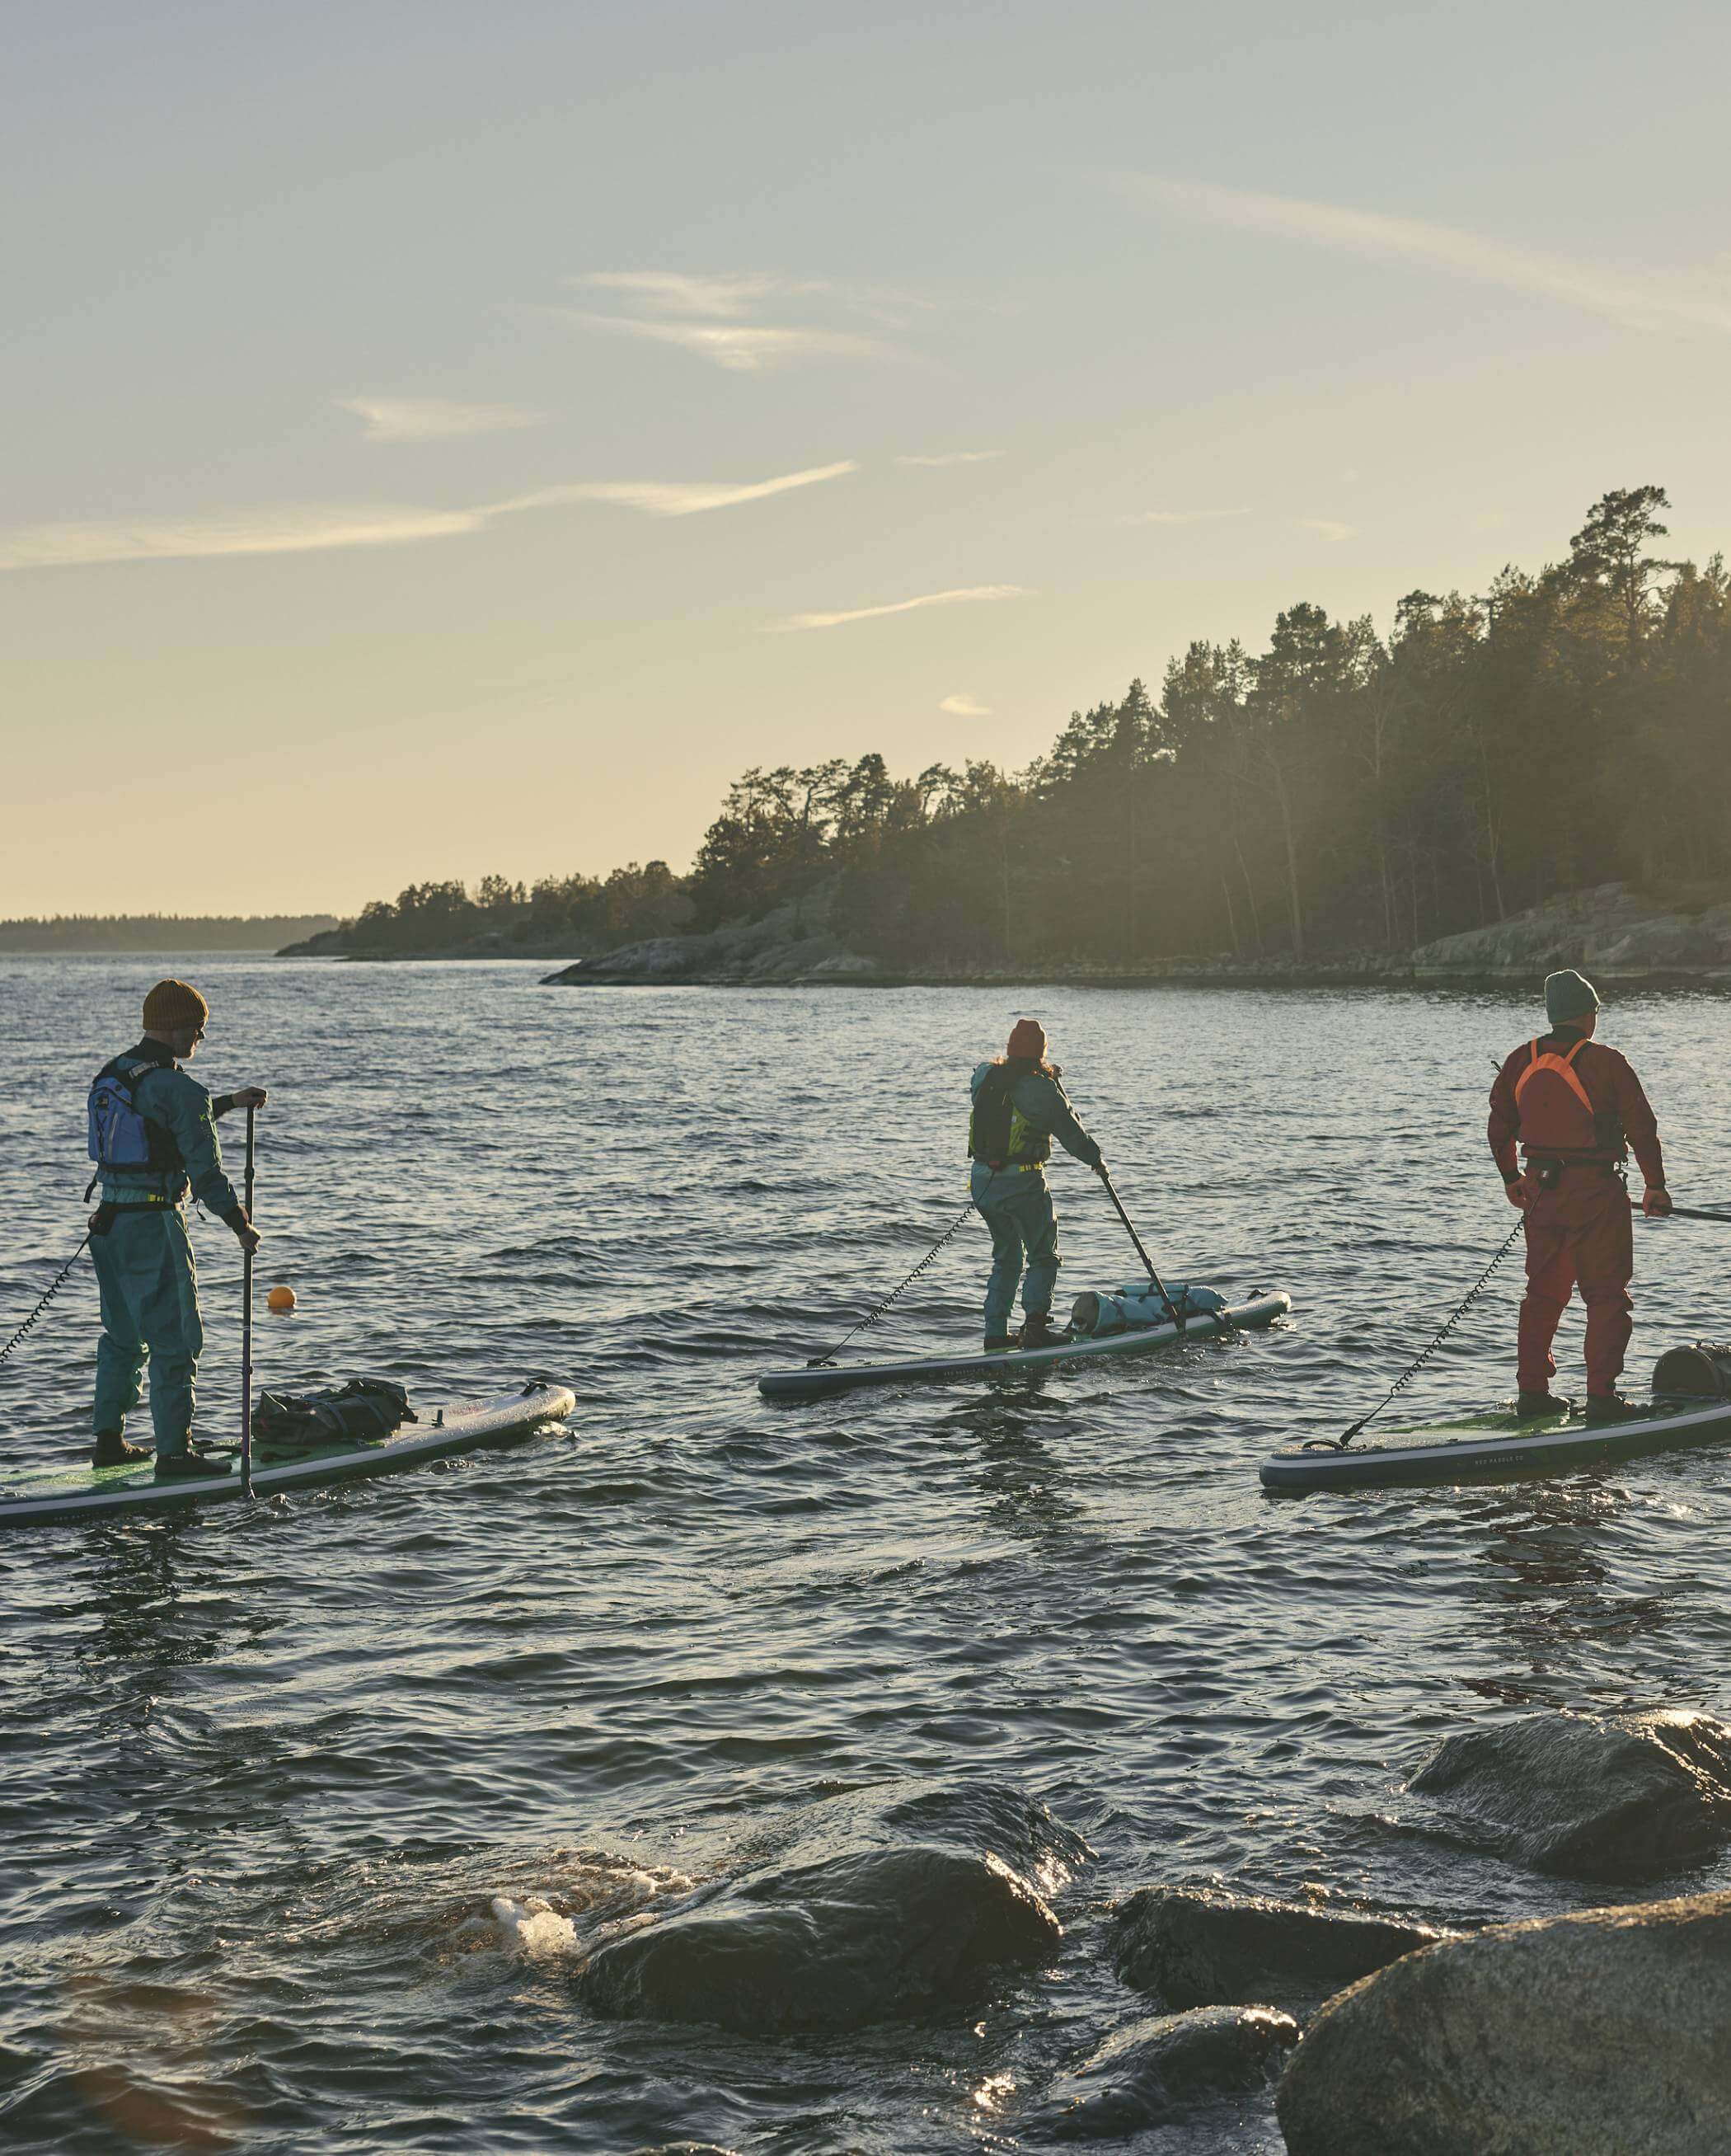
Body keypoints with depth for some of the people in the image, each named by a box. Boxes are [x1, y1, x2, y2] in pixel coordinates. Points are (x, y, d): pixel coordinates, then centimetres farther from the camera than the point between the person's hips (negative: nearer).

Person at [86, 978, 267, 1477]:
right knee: (172, 1341, -1)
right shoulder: (178, 1088, -16)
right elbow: (205, 1170, -14)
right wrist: (240, 1225, -3)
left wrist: (230, 1101, 33)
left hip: (109, 1221, 8)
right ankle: (173, 1451, 0)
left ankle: (109, 1440, 24)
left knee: (122, 1336, 20)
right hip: (154, 1226, -8)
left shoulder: (110, 1075, 11)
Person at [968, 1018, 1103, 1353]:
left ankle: (996, 1334, 17)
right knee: (1043, 1257, 6)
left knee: (1006, 1258, 19)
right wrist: (1095, 1158, 14)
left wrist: (1040, 1076, 29)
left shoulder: (983, 1077, 2)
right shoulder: (1042, 1091, -13)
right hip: (1022, 1184, -6)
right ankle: (1034, 1327, -7)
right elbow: (1072, 1135, -4)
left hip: (981, 1182, 6)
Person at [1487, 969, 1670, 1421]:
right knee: (1606, 1296, 3)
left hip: (1540, 1190, 5)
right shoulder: (1605, 1062, -11)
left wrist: (1512, 1178, 25)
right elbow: (1641, 1126, -9)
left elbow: (1499, 1126, 12)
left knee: (1543, 1292, 16)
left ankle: (1532, 1392, 18)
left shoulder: (1521, 1061, 5)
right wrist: (1655, 1185, 0)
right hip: (1596, 1194, -5)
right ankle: (1601, 1397, -1)